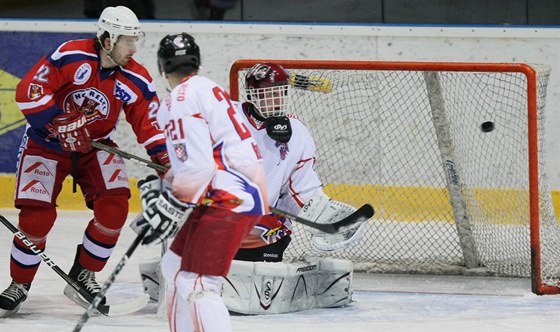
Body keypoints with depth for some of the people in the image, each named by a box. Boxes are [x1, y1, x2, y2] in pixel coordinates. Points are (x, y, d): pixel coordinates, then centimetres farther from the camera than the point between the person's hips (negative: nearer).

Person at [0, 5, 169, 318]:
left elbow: (150, 124, -6)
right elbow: (29, 91, -25)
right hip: (47, 143, -4)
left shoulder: (136, 80, -10)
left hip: (96, 145, 4)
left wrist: (166, 160, -22)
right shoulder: (71, 56, -23)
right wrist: (60, 124, -31)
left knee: (115, 205, -16)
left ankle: (83, 276, 4)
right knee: (37, 215, -12)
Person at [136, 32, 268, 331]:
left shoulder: (180, 100, -10)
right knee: (175, 267, 21)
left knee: (195, 285, -18)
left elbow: (197, 165, -19)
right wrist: (161, 187, 29)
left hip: (231, 200, -10)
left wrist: (170, 209, -13)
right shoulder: (208, 90, 21)